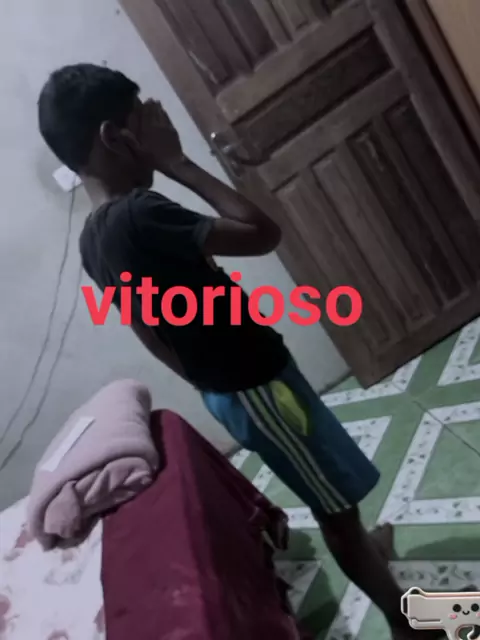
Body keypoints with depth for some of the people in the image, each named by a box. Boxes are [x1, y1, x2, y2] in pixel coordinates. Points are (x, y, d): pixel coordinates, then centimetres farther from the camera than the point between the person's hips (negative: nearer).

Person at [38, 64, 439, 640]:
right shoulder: (138, 215, -27)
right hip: (255, 386, -9)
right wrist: (174, 162, -20)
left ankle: (365, 548, 55)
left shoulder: (94, 238, 3)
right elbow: (263, 232, -26)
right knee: (339, 504, 10)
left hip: (221, 389, 9)